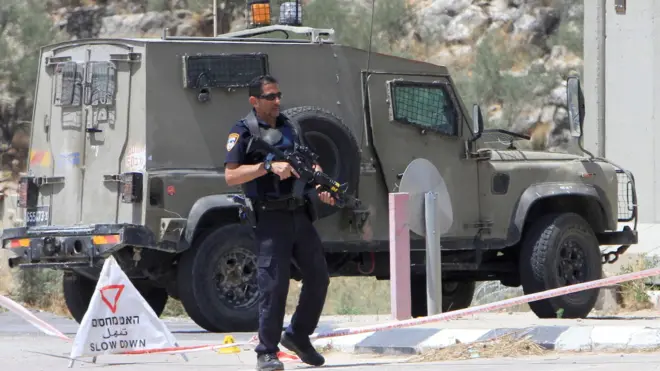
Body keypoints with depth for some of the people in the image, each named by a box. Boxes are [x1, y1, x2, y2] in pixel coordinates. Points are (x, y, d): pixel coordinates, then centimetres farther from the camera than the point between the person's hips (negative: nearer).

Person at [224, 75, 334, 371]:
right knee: (274, 285, -9)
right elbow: (231, 176, -14)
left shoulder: (289, 127, 16)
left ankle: (298, 335, 27)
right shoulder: (243, 132, -4)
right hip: (271, 219, -7)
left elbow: (310, 163, 22)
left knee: (318, 277, 10)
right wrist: (269, 166, -23)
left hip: (300, 214, 7)